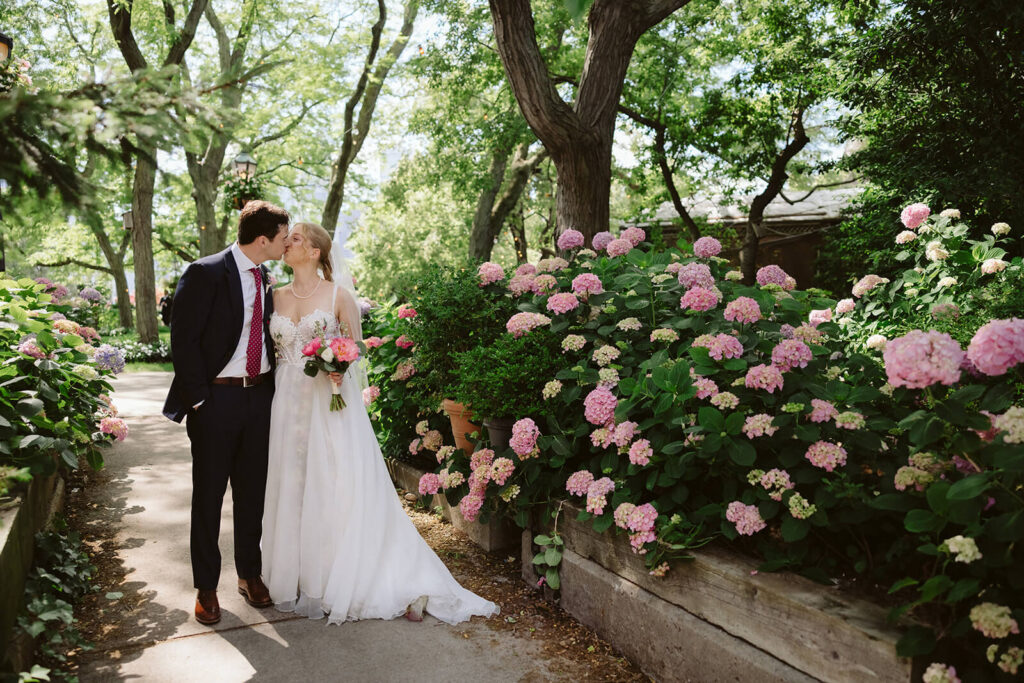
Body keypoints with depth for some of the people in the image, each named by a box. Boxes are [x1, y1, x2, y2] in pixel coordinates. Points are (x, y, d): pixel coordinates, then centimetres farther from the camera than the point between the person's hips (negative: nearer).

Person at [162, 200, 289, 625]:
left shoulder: (264, 279, 8)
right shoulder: (205, 274, -12)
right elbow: (183, 340, -12)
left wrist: (273, 389, 6)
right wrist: (200, 400, -14)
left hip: (259, 397, 6)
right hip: (217, 399, -5)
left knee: (252, 493, 14)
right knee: (208, 495, 9)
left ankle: (250, 574, 31)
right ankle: (206, 586, 24)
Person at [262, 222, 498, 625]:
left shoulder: (338, 294, -3)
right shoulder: (276, 297, 10)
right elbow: (272, 349, 15)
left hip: (330, 403, -4)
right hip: (289, 405, 5)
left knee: (340, 489, -4)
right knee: (293, 489, 7)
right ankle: (301, 579, 22)